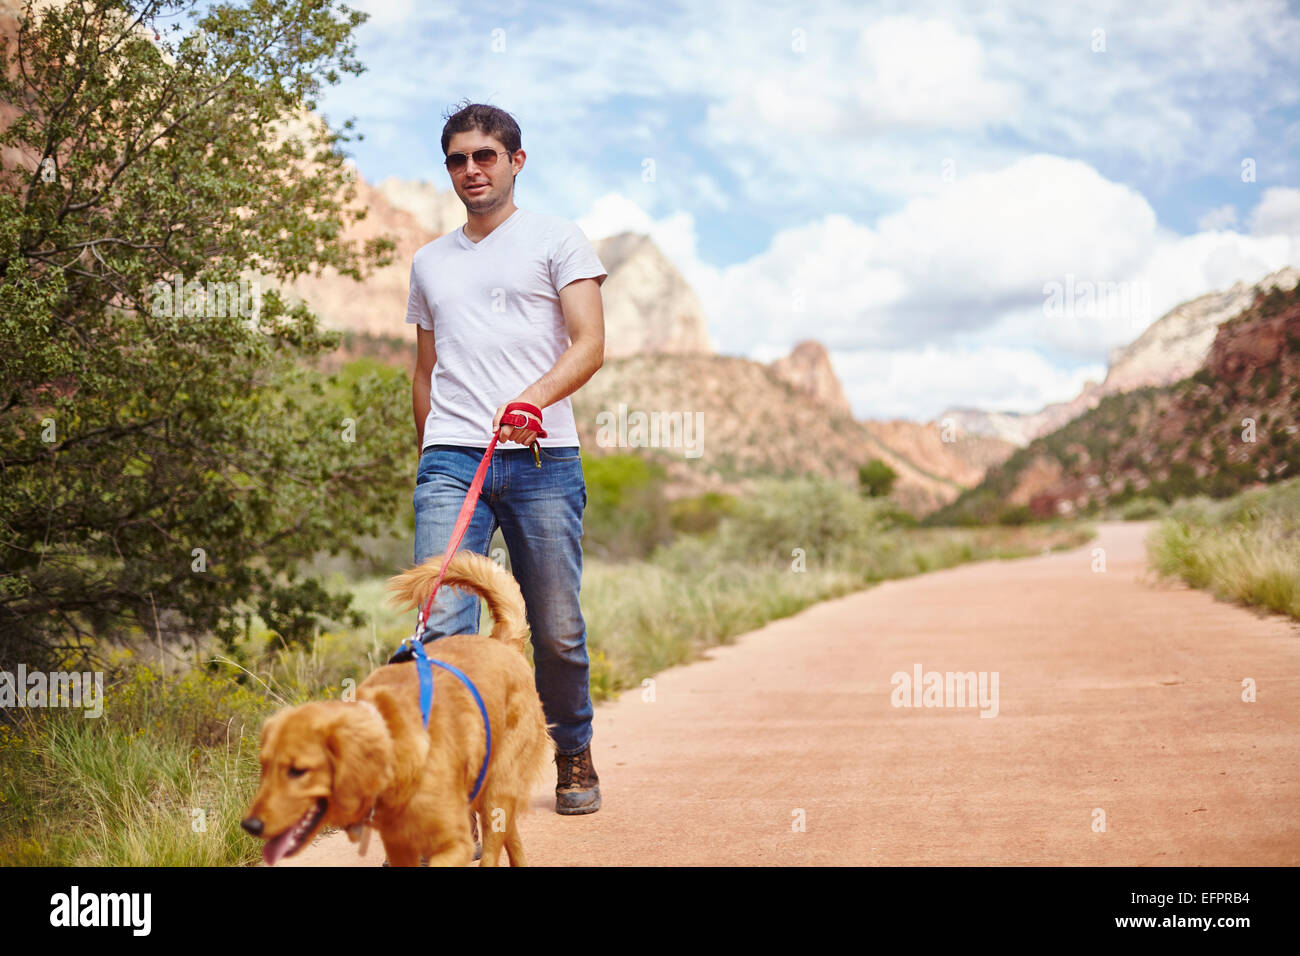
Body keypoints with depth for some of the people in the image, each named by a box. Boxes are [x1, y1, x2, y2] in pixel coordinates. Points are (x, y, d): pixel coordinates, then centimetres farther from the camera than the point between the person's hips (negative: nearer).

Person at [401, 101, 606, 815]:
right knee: (444, 625, -11)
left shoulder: (556, 240, 7)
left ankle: (574, 758, 23)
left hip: (543, 460, -3)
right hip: (450, 460, 3)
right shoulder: (429, 263, 22)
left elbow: (590, 344, -5)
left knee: (557, 630, 2)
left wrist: (535, 394, -22)